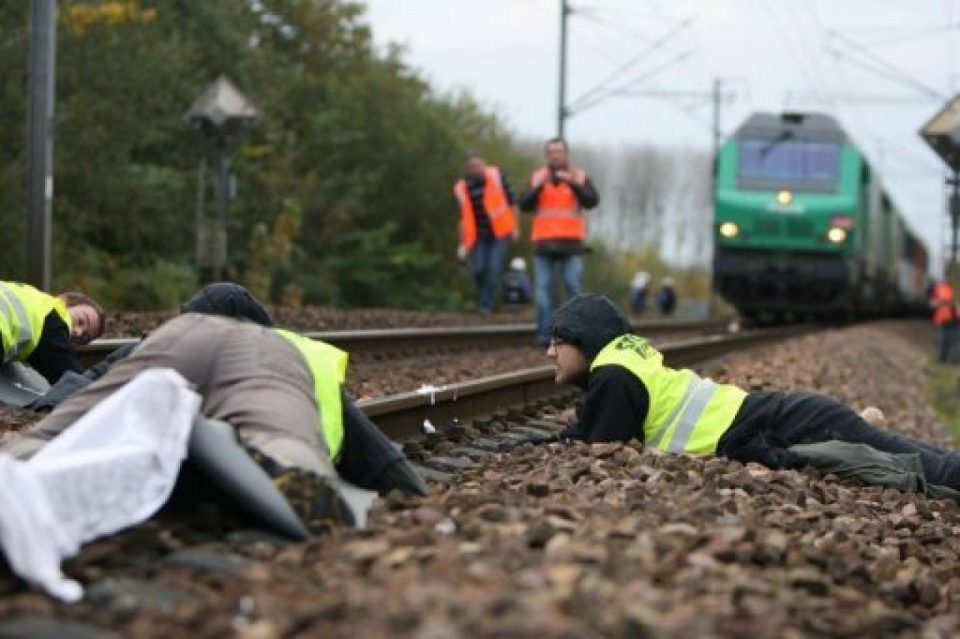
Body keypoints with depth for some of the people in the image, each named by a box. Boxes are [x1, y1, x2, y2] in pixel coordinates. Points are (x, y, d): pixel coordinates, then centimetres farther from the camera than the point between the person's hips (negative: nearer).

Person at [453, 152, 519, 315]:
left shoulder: (496, 175, -5)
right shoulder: (462, 187, -1)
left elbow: (511, 200, 2)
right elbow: (463, 217, 3)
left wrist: (515, 227, 1)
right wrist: (463, 243, 1)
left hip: (500, 233, -2)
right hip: (479, 236, 2)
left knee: (493, 268, -12)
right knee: (478, 269, -9)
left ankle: (485, 305, -3)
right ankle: (483, 299, 19)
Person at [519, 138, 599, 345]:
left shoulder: (580, 177, 3)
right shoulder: (537, 177, 8)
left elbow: (592, 201, -13)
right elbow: (525, 205, -3)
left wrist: (572, 183, -25)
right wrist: (537, 187, -20)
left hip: (571, 243, -1)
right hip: (544, 243, 1)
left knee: (573, 286, -8)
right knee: (543, 287, -6)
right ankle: (545, 334, -5)